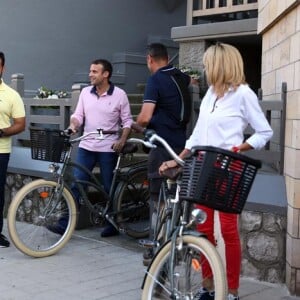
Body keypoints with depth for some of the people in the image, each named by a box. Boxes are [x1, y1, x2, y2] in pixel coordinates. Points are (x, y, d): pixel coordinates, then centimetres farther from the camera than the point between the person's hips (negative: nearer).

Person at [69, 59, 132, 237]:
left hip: (108, 149, -3)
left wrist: (122, 141, -13)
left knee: (109, 188, 7)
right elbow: (78, 115, 7)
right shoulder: (85, 92, 5)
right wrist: (73, 125, -14)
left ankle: (112, 224, 21)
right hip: (86, 147, 3)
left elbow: (127, 121, -1)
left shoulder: (119, 95, -4)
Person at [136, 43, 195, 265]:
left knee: (158, 199, -3)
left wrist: (138, 125, 2)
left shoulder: (156, 80, -11)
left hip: (162, 148, -7)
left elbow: (145, 118, -19)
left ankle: (156, 251, -1)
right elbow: (192, 80, 38)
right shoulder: (181, 77, 11)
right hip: (181, 145, 7)